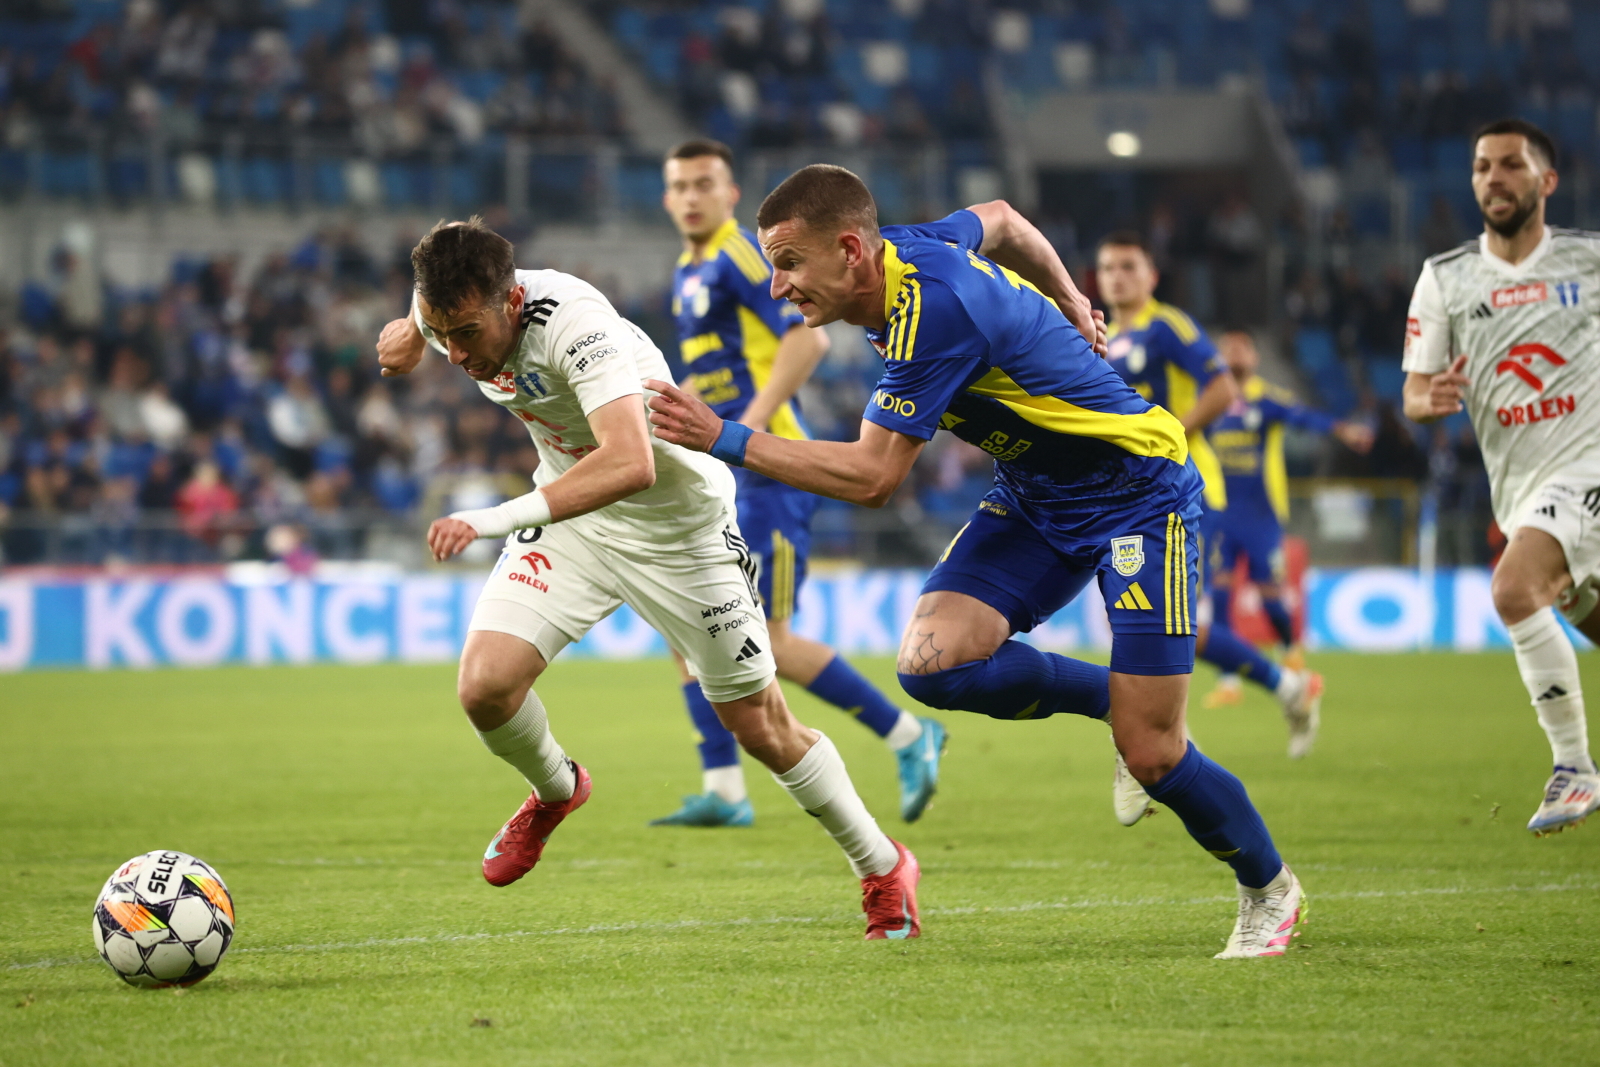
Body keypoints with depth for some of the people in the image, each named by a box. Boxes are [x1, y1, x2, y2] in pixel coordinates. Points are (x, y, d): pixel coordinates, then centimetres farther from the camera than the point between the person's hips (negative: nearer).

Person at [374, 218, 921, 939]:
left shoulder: (576, 325, -38)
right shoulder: (450, 306, -17)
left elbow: (630, 463, -53)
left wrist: (500, 518, -59)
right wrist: (410, 334, 25)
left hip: (677, 523, -5)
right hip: (570, 513, 5)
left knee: (761, 727, 4)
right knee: (485, 686, -15)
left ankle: (883, 869, 27)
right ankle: (554, 792, 19)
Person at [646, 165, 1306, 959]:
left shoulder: (935, 308, -31)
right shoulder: (907, 251, -5)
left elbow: (872, 477, -30)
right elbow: (999, 219, 18)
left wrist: (727, 440, -29)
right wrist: (1067, 306, 30)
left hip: (1136, 495, -9)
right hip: (1034, 497, 9)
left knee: (1150, 755, -9)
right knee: (933, 663, -14)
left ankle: (1269, 889, 18)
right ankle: (1115, 702, 10)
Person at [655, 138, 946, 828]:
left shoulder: (740, 256, -10)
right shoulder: (688, 273, 17)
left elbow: (807, 338, -21)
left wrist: (752, 421, -25)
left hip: (768, 471, -9)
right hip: (720, 479, 9)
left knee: (769, 643, -10)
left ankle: (909, 737, 3)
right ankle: (723, 791, 6)